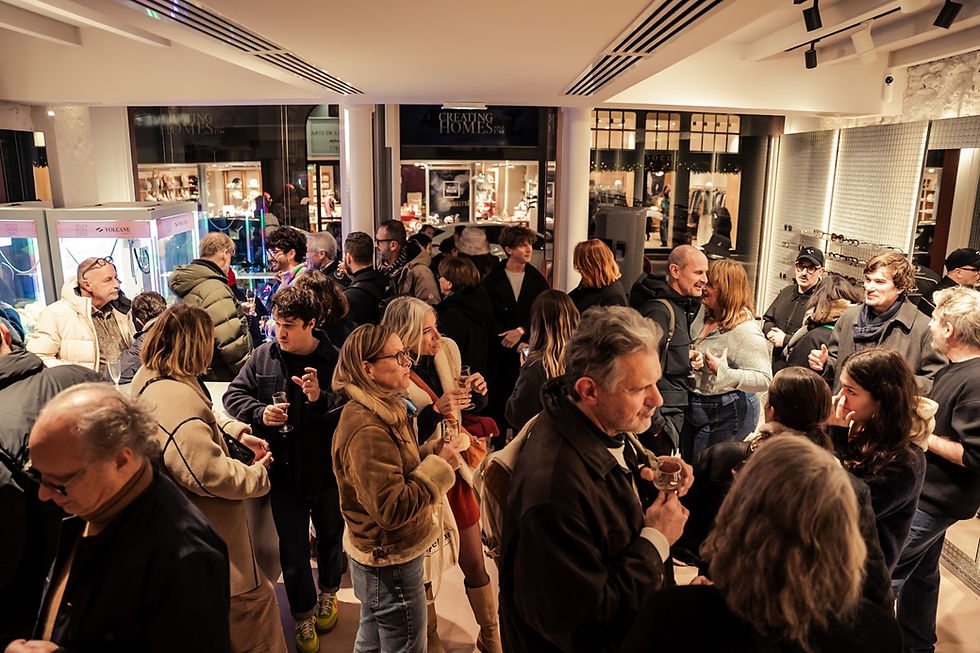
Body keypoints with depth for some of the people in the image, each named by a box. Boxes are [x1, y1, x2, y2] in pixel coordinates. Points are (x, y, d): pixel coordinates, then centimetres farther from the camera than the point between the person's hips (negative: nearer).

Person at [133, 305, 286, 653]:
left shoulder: (149, 379, 2)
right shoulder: (176, 400, -31)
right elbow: (212, 474, -30)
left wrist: (235, 430, 6)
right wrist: (257, 474, -13)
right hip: (210, 534, -11)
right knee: (253, 599, 5)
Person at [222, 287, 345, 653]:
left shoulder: (334, 360, -15)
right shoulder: (263, 357, -4)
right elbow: (233, 394, 2)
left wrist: (321, 399, -34)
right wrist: (260, 412, -16)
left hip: (327, 471, -1)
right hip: (284, 472, 2)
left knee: (330, 537, 22)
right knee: (292, 550, 13)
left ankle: (328, 593, 49)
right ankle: (304, 616, 34)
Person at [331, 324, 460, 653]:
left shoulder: (383, 409, 3)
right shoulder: (366, 429, -29)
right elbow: (392, 509, -30)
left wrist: (431, 452, -4)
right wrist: (439, 467, -23)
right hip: (390, 564, -9)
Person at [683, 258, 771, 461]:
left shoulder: (745, 330, -21)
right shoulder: (704, 316, 3)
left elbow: (764, 379, -24)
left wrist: (724, 372, -31)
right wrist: (689, 360, -3)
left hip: (725, 416, -8)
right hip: (693, 408, 8)